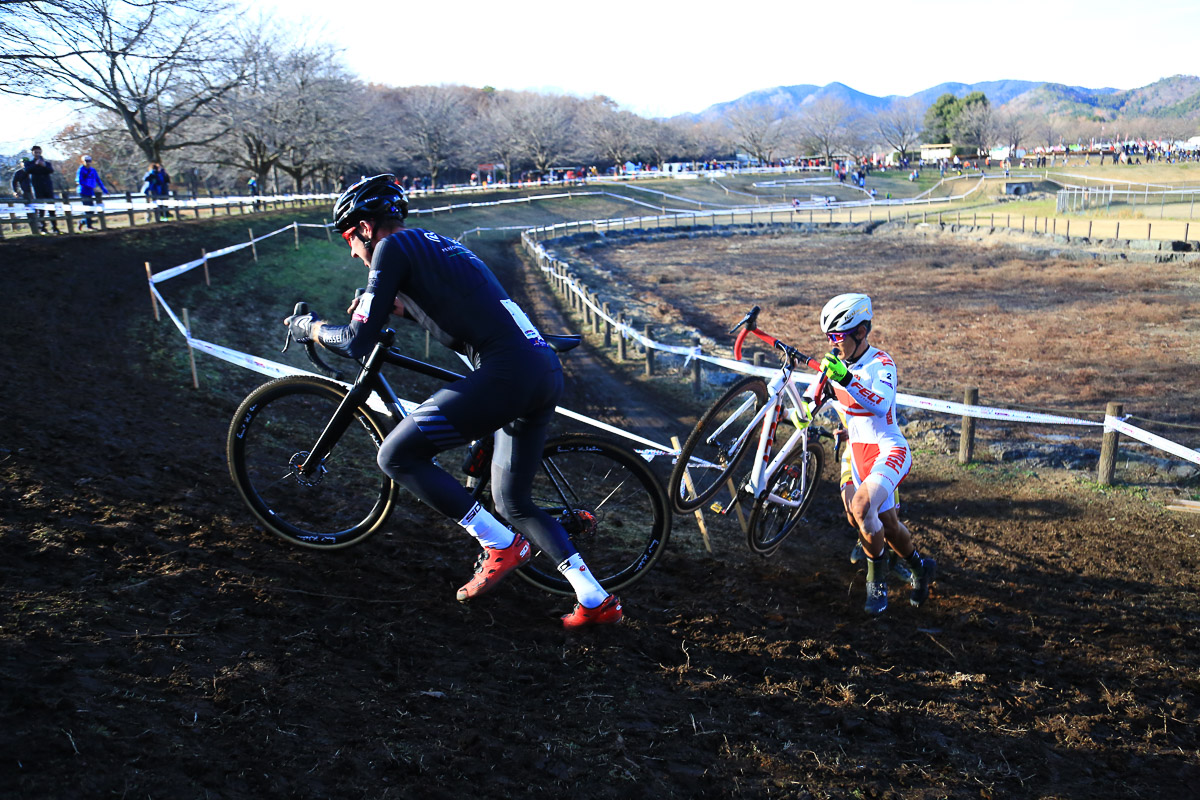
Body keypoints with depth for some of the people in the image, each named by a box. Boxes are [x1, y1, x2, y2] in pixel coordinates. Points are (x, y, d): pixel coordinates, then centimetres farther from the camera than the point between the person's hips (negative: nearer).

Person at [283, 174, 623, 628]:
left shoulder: (392, 248, 1)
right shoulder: (437, 244, 27)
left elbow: (358, 343, -2)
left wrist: (311, 327, 16)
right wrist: (393, 305, 42)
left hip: (507, 373, -9)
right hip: (548, 372, 9)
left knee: (397, 457, 0)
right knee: (513, 502, 20)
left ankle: (501, 546, 5)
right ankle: (597, 601, 19)